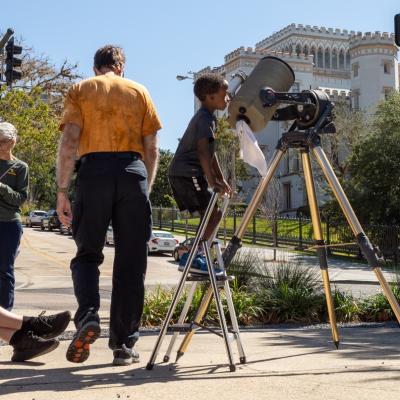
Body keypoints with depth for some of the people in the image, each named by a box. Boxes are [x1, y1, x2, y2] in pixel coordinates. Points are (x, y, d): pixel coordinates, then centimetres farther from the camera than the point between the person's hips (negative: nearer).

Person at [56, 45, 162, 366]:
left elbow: (69, 141, 0)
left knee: (87, 253, 10)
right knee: (131, 261, 4)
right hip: (133, 171, 1)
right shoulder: (139, 91, 18)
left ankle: (87, 314, -16)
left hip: (93, 170, -1)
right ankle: (123, 344, 6)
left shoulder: (80, 90, 13)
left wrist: (62, 191, -1)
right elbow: (151, 147, 11)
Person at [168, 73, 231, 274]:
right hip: (187, 173, -10)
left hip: (180, 174, 10)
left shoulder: (207, 117, 20)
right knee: (213, 213, -12)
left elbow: (211, 153, 23)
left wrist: (221, 180, 20)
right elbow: (203, 151, -23)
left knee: (209, 214, 12)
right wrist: (212, 182, -23)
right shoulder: (206, 118, -12)